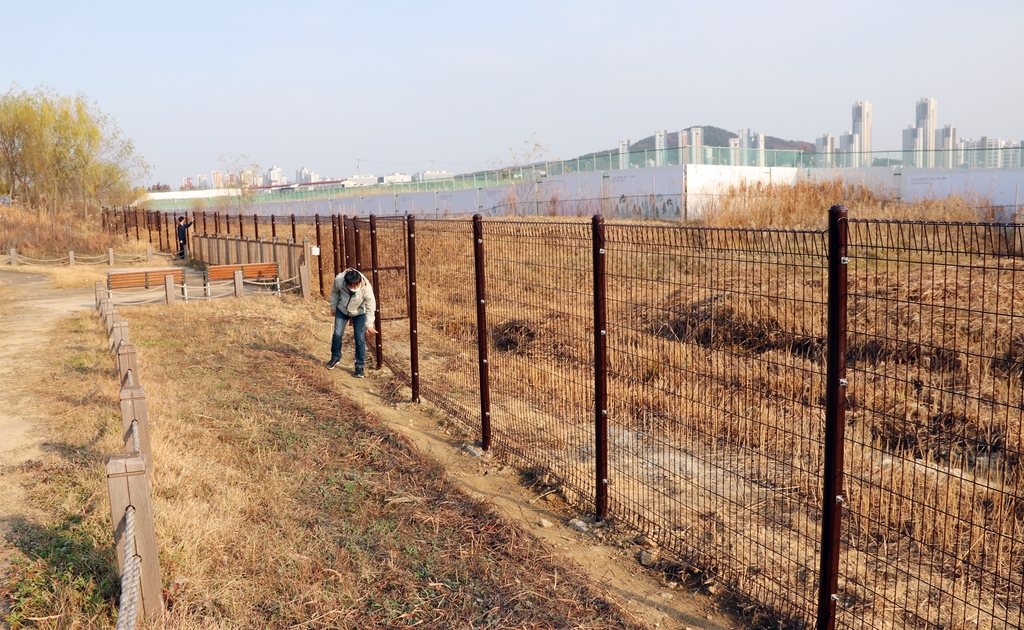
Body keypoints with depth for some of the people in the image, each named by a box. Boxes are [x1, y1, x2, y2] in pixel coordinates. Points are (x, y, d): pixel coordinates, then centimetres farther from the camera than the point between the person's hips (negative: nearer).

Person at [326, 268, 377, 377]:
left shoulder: (366, 287, -36)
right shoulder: (339, 280, -31)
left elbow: (370, 307, -23)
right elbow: (334, 292, -6)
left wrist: (369, 324, -22)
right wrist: (333, 306, 4)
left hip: (359, 313, -2)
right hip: (342, 310, 2)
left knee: (360, 339, -6)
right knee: (337, 334, 5)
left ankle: (359, 367, 6)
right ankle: (335, 358, 30)